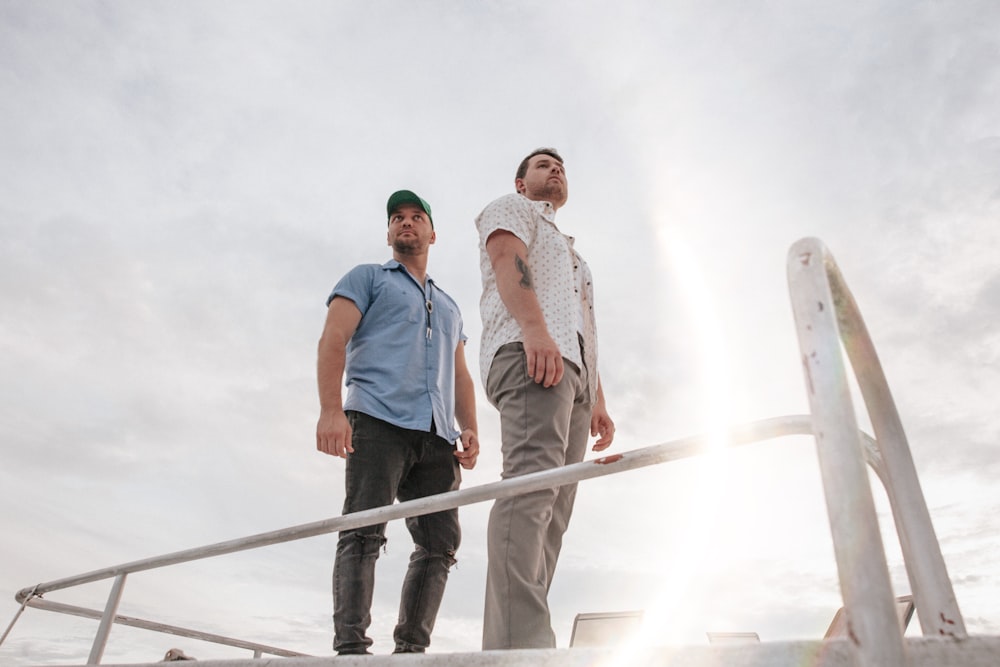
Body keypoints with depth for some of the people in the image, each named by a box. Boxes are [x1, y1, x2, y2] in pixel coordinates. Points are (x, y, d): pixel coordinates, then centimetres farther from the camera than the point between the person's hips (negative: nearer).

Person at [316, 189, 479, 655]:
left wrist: (470, 429, 9)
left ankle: (410, 649, 5)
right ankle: (350, 648, -12)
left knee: (439, 544, -2)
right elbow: (333, 341, 1)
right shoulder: (367, 277, 17)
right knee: (363, 533, -14)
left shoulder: (449, 306, 32)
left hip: (436, 436, 5)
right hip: (378, 420, -5)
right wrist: (331, 410, -14)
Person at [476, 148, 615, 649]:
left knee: (551, 512, -5)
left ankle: (507, 645, -6)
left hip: (571, 365, 8)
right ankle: (520, 643, -33)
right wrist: (534, 326, -24)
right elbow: (506, 255, -5)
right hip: (531, 352, -8)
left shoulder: (569, 252, 42)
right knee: (532, 483, -26)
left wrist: (597, 401, 20)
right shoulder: (510, 207, 19)